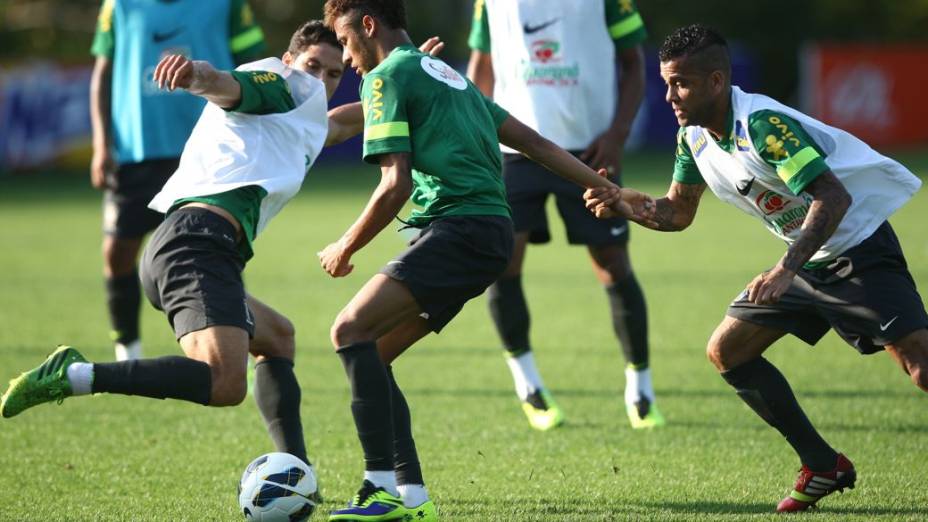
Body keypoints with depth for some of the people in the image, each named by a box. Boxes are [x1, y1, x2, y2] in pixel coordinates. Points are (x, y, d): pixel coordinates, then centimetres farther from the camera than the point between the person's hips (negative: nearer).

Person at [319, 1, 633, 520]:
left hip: (460, 230, -9)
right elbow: (533, 141, 26)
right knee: (370, 355, 10)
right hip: (493, 231, 9)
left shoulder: (386, 77, -1)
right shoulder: (448, 74, 27)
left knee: (352, 329, -18)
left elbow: (396, 185, -10)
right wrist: (608, 190, 29)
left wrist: (344, 249, 1)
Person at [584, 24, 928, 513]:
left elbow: (833, 198, -33)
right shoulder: (693, 136, 0)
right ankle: (823, 466, 12)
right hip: (807, 258, 9)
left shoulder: (763, 124, -27)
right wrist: (622, 202, -9)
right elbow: (677, 212, 11)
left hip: (859, 249, -9)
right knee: (726, 350, 5)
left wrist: (786, 269, -42)